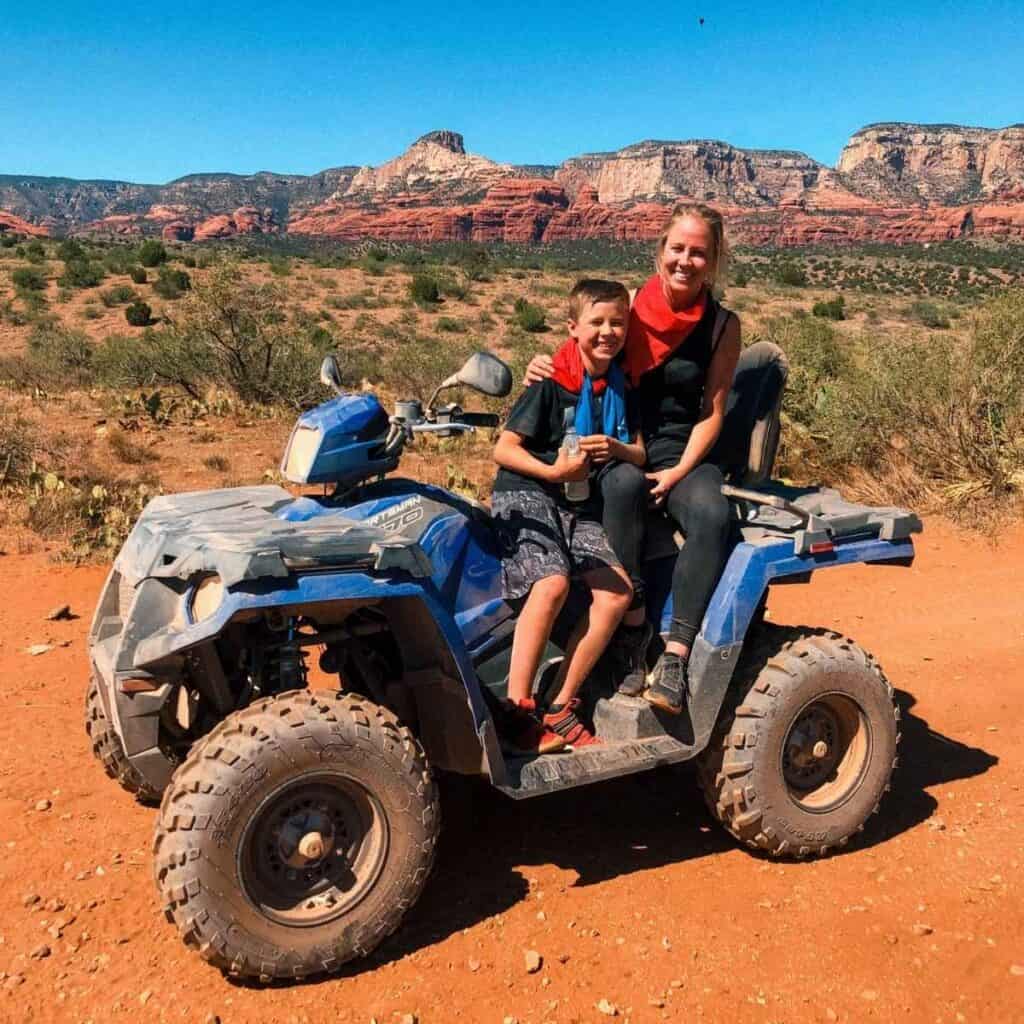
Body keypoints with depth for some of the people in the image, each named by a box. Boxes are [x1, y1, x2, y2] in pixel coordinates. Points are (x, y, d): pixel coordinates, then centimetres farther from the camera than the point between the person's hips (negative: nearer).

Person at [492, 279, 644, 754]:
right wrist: (552, 471, -26)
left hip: (580, 506, 6)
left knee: (617, 590, -16)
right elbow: (504, 448, -10)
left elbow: (640, 455, 10)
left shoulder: (621, 387, 10)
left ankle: (560, 708, -10)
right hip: (527, 493, -6)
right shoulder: (551, 383, -8)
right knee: (552, 584, -30)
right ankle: (516, 710, -23)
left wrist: (616, 450, -13)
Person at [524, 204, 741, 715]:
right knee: (625, 484, -37)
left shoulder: (722, 325, 1)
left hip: (683, 453, 0)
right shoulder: (631, 307, 1)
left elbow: (711, 413, 0)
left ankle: (675, 656, -27)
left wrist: (681, 471, -15)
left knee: (712, 516, -32)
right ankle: (633, 625, -27)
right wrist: (544, 367, -12)